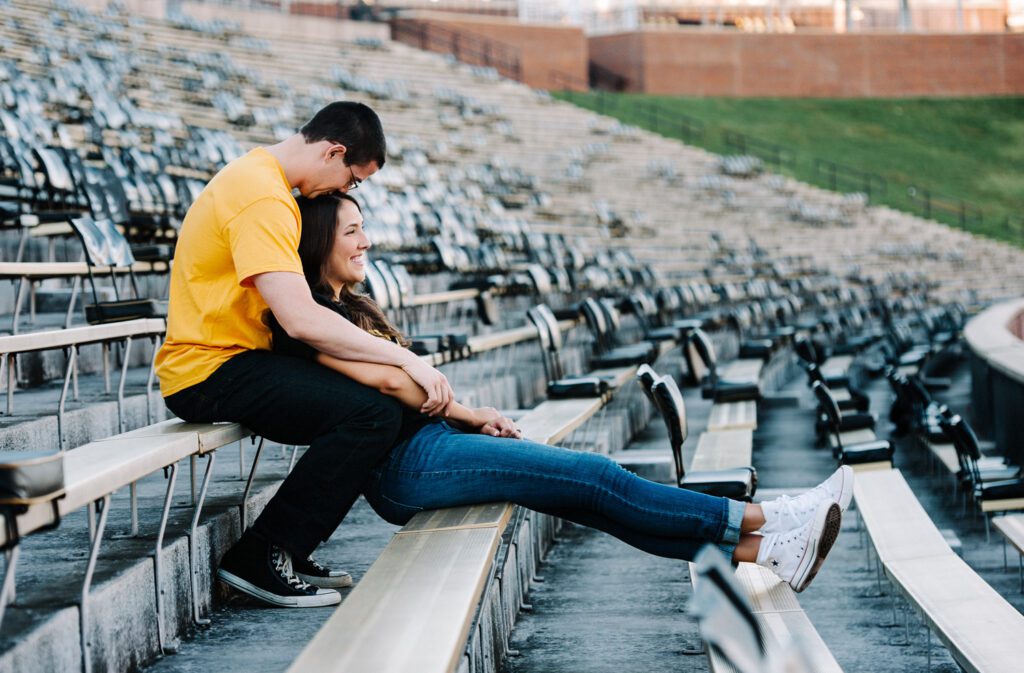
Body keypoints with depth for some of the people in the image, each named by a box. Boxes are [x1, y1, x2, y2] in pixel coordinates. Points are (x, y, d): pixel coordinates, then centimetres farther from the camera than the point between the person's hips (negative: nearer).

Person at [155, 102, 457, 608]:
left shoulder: (261, 176, 16)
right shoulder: (261, 198, -18)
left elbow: (295, 312, 20)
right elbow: (302, 320, -27)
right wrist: (406, 359, -22)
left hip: (232, 361, 11)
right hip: (208, 372, -11)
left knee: (364, 400, 15)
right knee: (374, 414, -22)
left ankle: (290, 551, 13)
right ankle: (260, 559, -14)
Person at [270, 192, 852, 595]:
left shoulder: (347, 307, 22)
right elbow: (389, 381, -18)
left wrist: (469, 418, 3)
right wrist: (469, 415, -5)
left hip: (428, 441, 10)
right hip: (405, 466, -10)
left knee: (586, 494, -3)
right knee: (596, 478, -12)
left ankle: (757, 552, -7)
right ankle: (760, 522, -8)